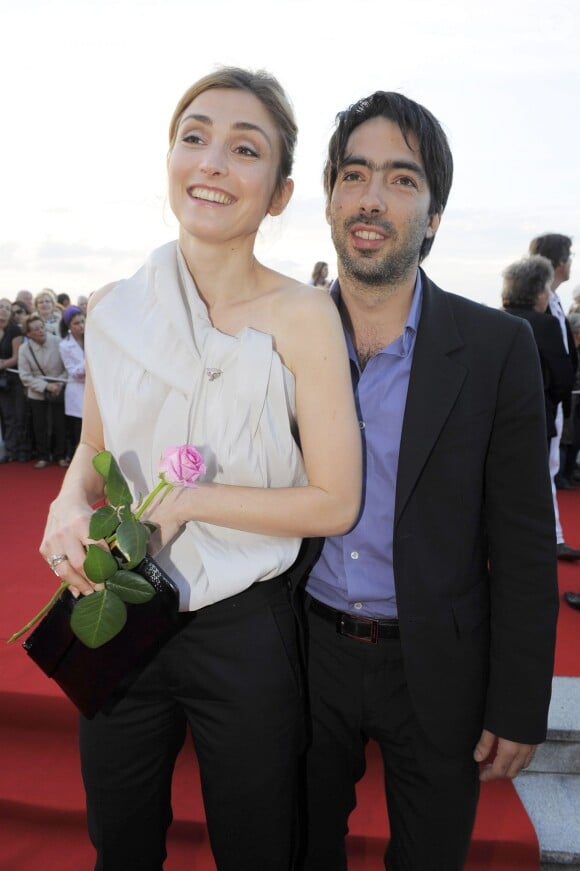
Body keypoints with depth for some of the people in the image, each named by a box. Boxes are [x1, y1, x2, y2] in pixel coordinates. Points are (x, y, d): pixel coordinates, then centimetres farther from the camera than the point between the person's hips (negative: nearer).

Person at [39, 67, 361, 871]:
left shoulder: (301, 317, -15)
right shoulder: (115, 309, -3)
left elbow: (334, 503, -15)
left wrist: (181, 500, -20)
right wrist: (71, 503, -11)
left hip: (243, 632, -3)